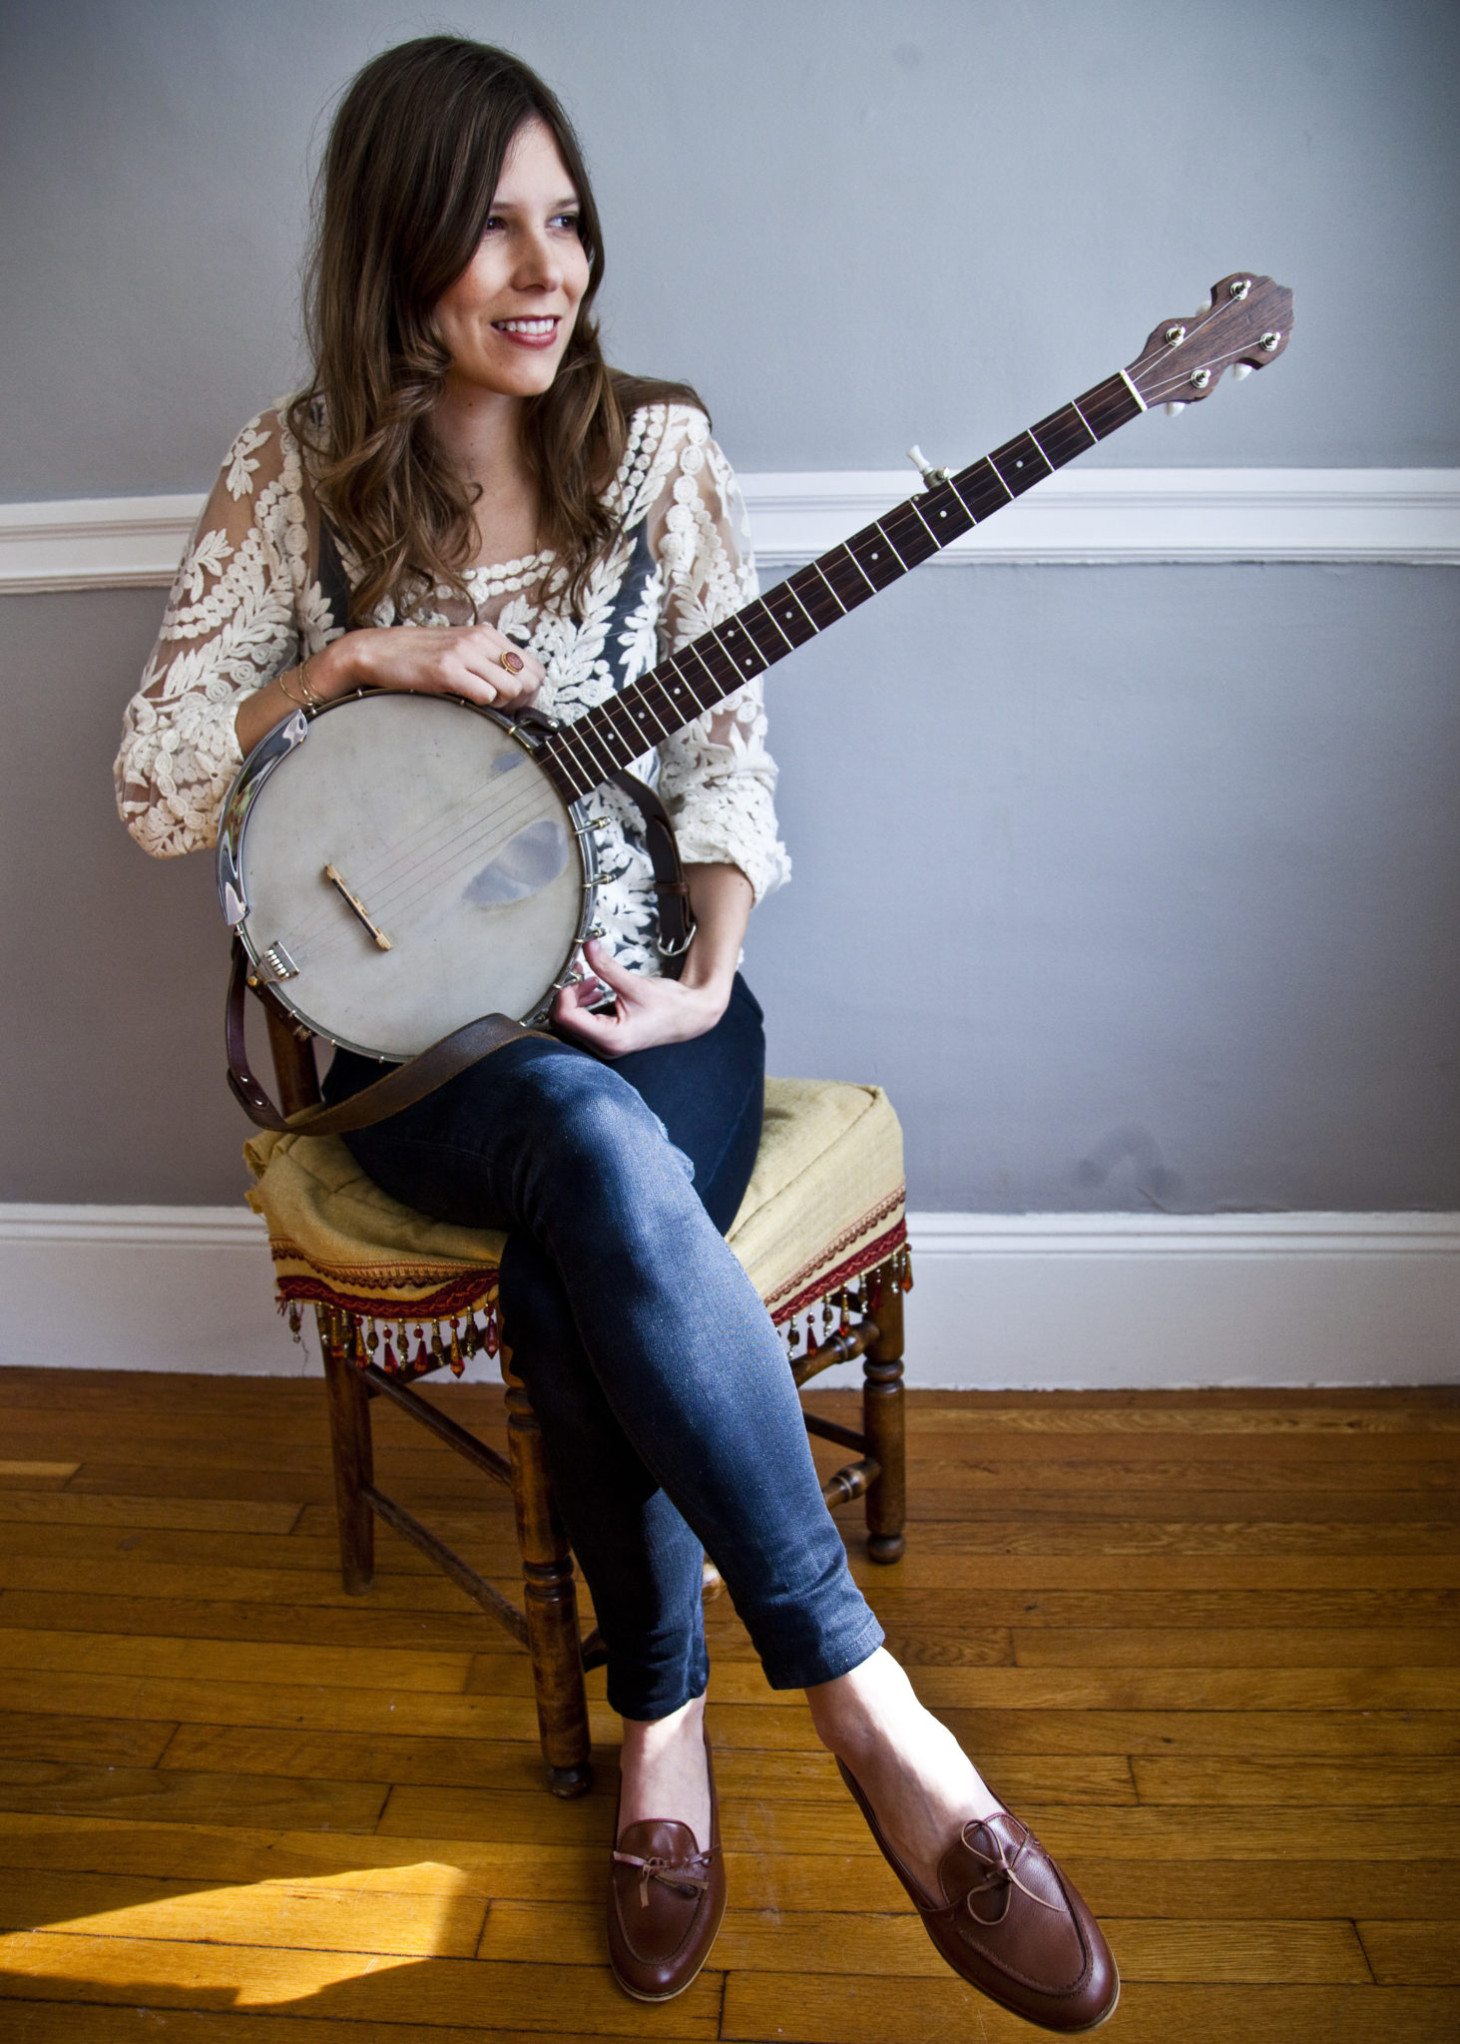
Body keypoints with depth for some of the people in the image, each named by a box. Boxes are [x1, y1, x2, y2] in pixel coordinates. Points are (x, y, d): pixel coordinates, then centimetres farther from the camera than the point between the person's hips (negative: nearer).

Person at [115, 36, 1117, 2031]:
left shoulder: (655, 444, 4)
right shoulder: (298, 469, 2)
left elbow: (724, 746, 3)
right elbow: (154, 793, 0)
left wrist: (708, 976, -11)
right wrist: (352, 660, -14)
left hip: (642, 997, 1)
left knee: (575, 1284, -32)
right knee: (595, 1148, -36)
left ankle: (665, 1717, -11)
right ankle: (868, 1703, -29)